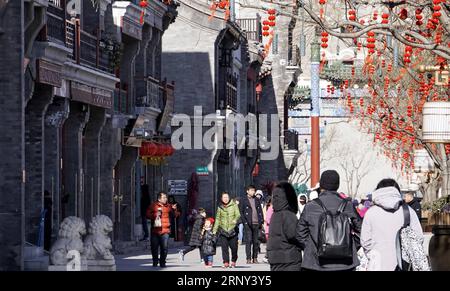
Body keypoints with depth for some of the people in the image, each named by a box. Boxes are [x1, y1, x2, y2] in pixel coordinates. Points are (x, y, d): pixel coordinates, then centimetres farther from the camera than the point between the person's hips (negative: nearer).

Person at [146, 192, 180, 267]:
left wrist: (174, 210, -11)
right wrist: (155, 215, -13)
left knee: (165, 248, -6)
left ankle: (162, 262, 7)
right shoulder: (153, 206, 4)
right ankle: (155, 262, 22)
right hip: (155, 230, 0)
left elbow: (176, 215, 8)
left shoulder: (168, 206, 7)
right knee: (154, 247, 6)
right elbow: (148, 215, 3)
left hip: (165, 231, 0)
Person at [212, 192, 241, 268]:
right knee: (224, 247, -6)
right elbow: (217, 219, 16)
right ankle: (226, 262, -3)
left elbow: (238, 214, -6)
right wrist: (215, 230, 12)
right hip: (223, 230, 2)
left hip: (232, 230, -2)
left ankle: (233, 262, 15)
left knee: (234, 247, -2)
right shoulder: (220, 208, 11)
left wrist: (235, 220, -28)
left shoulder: (234, 205, 4)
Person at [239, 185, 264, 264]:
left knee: (256, 241, 4)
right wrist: (245, 222, -10)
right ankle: (248, 258, -6)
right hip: (248, 224, -4)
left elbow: (260, 211, 17)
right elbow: (241, 212, 0)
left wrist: (261, 222, 7)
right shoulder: (243, 201, 3)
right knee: (248, 241, -7)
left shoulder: (257, 200, 16)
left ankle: (255, 258, 8)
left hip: (256, 224, 4)